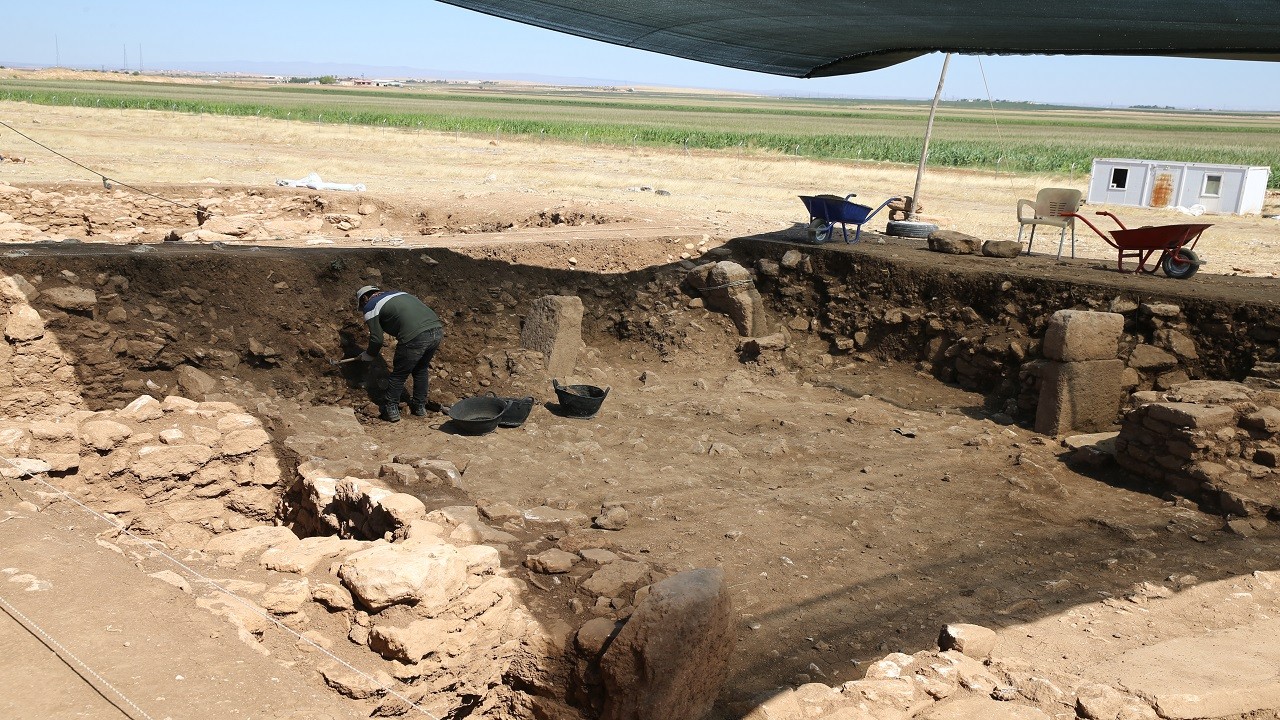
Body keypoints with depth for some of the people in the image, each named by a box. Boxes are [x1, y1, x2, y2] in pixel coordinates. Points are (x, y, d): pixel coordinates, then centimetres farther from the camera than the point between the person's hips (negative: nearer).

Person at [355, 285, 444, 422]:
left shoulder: (370, 307, 11)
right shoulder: (398, 293, 32)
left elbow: (377, 339, 6)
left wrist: (369, 355, 27)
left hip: (415, 337, -7)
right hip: (438, 330, 7)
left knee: (399, 375, 11)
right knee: (421, 370, 27)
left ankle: (391, 410, 19)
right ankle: (420, 406, 34)